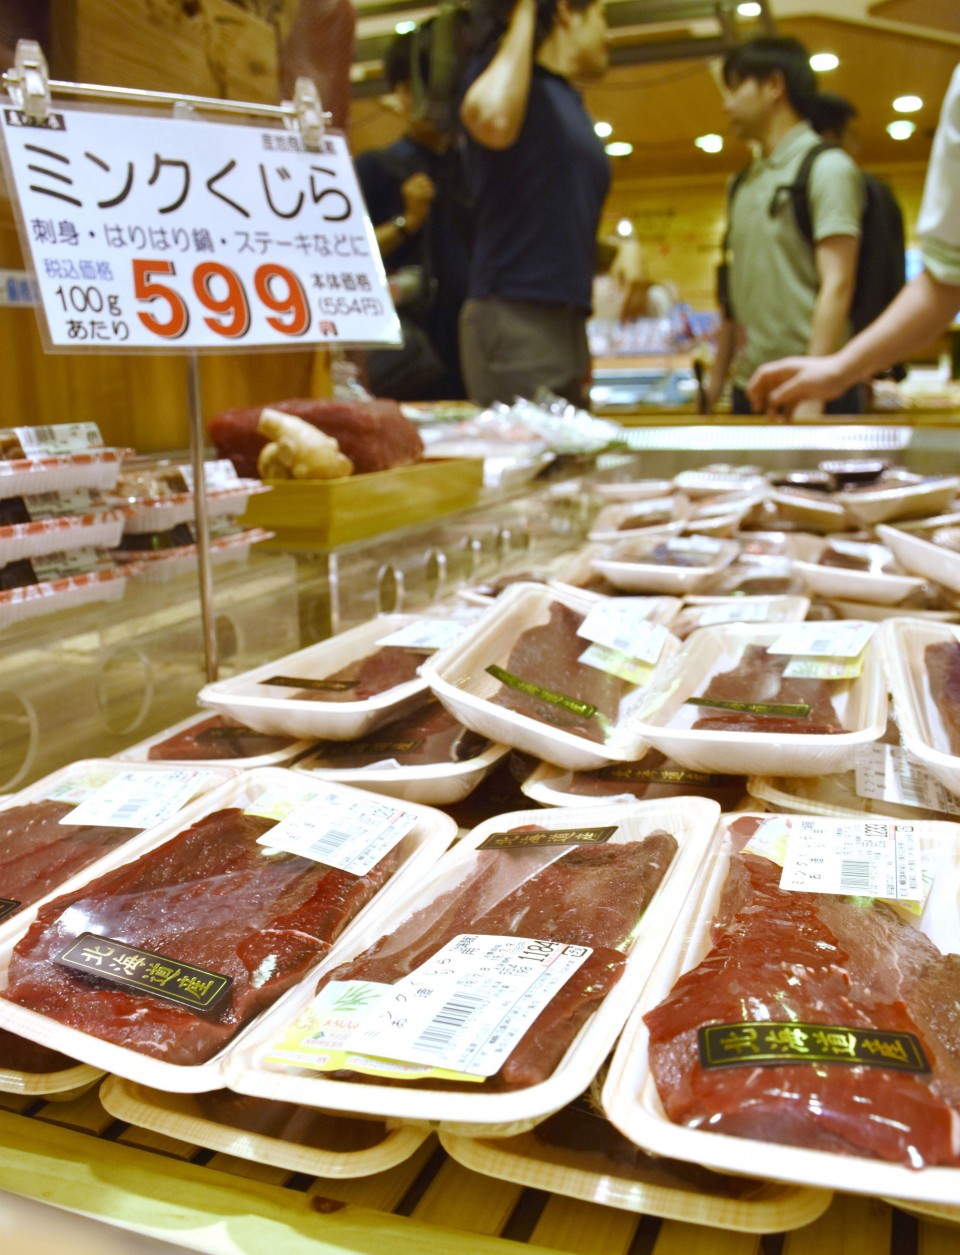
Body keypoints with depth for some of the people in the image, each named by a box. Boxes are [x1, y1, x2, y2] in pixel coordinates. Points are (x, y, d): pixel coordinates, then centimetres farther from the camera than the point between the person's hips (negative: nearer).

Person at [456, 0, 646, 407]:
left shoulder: (572, 106, 23)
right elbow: (492, 120, -26)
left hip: (567, 325, 9)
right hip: (514, 316, -9)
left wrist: (622, 248, 9)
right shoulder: (503, 67, 0)